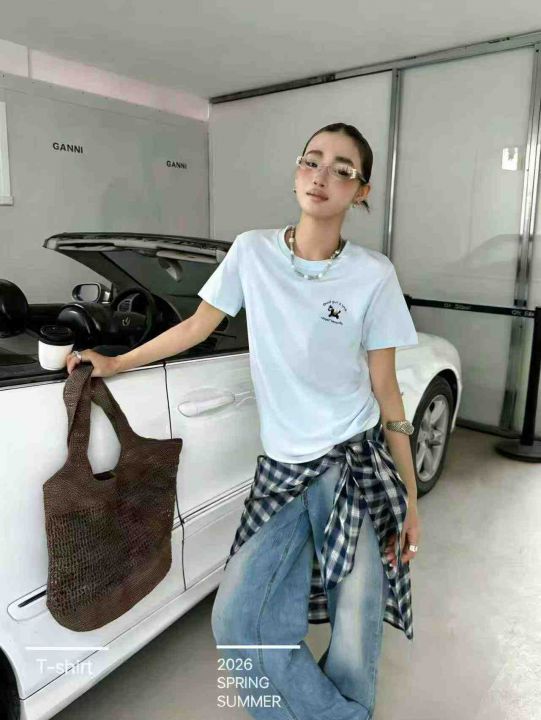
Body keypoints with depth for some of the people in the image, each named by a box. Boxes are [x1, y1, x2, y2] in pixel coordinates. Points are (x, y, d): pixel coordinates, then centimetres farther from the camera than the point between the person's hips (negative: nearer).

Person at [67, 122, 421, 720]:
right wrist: (114, 364, 15)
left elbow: (386, 390, -1)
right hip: (281, 469, 3)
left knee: (356, 635, 0)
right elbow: (198, 325, 12)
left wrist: (411, 498, 2)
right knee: (237, 621, -1)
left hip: (357, 463, -2)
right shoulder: (252, 251, 0)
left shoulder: (373, 274, -5)